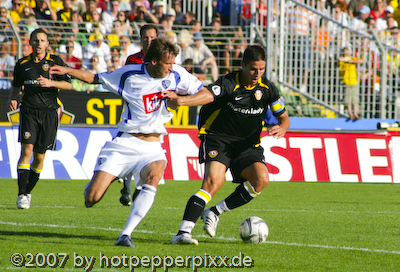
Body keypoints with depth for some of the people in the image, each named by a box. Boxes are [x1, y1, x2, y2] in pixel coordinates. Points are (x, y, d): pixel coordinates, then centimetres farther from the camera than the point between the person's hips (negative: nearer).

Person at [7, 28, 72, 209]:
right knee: (27, 149, -15)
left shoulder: (55, 62, 3)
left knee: (40, 156, 3)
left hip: (49, 112, 0)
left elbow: (68, 84, 0)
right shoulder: (22, 64, 10)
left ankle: (28, 192, 19)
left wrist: (51, 83, -16)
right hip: (29, 111, 0)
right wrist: (12, 99, 4)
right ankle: (22, 194, -15)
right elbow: (16, 85, 24)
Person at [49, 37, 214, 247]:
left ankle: (125, 235, -28)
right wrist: (67, 71, -2)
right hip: (124, 142, -1)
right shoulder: (129, 74, -3)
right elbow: (95, 78, 11)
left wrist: (180, 99, -16)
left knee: (153, 179, -34)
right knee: (92, 198, -10)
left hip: (152, 147, 1)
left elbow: (208, 96, -1)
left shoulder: (176, 75, 0)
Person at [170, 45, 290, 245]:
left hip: (248, 144, 5)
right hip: (218, 139, -5)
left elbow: (284, 117, 11)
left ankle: (215, 212, -4)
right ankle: (183, 232, -33)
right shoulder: (228, 83, -14)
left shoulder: (267, 88, 0)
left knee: (261, 179, -21)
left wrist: (281, 128, -14)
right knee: (213, 181, -27)